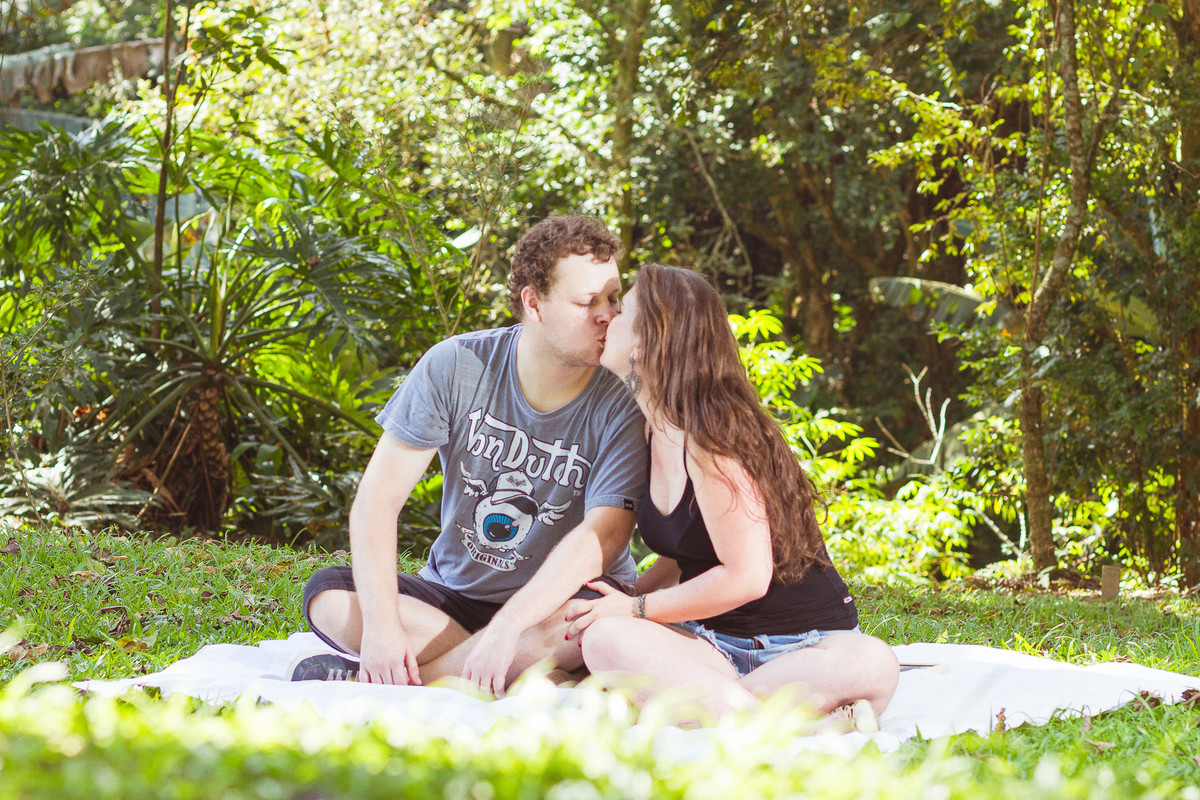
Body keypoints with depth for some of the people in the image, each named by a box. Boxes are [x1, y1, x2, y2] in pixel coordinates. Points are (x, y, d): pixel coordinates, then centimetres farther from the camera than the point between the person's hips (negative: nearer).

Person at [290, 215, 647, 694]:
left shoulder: (623, 403, -14)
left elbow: (601, 537, -24)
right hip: (453, 593, 3)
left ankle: (369, 681, -27)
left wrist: (508, 624, -39)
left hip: (556, 600, -2)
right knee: (329, 595, -22)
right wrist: (382, 623, -27)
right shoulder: (455, 366, -9)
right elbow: (379, 496, -12)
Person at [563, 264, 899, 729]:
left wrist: (634, 608, -12)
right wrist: (621, 601, 4)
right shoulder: (661, 430, 8)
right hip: (712, 642, 7)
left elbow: (746, 577, -20)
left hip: (801, 645, -7)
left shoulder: (708, 438, -18)